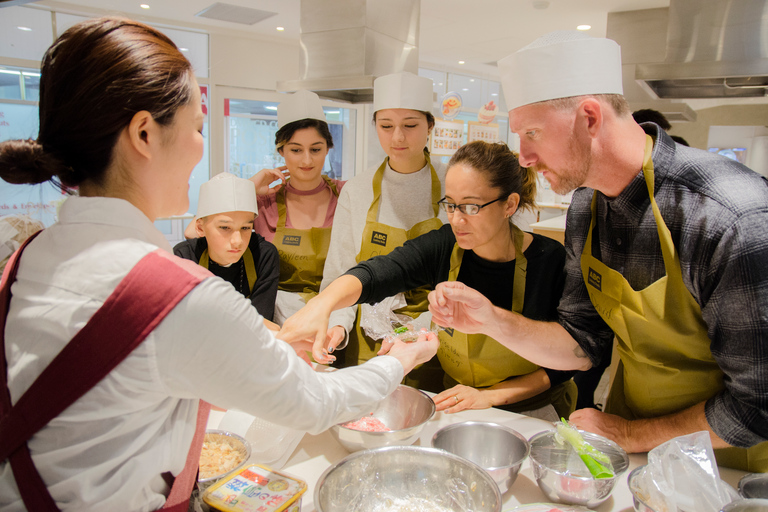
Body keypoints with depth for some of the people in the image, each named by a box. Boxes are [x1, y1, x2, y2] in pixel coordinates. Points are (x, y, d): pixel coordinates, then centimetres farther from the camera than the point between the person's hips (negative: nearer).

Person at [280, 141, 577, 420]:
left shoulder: (550, 261, -18)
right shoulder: (444, 246, -11)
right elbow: (374, 274, -25)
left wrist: (491, 395, -18)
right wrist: (322, 303, -45)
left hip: (533, 410, -2)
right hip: (457, 403, 3)